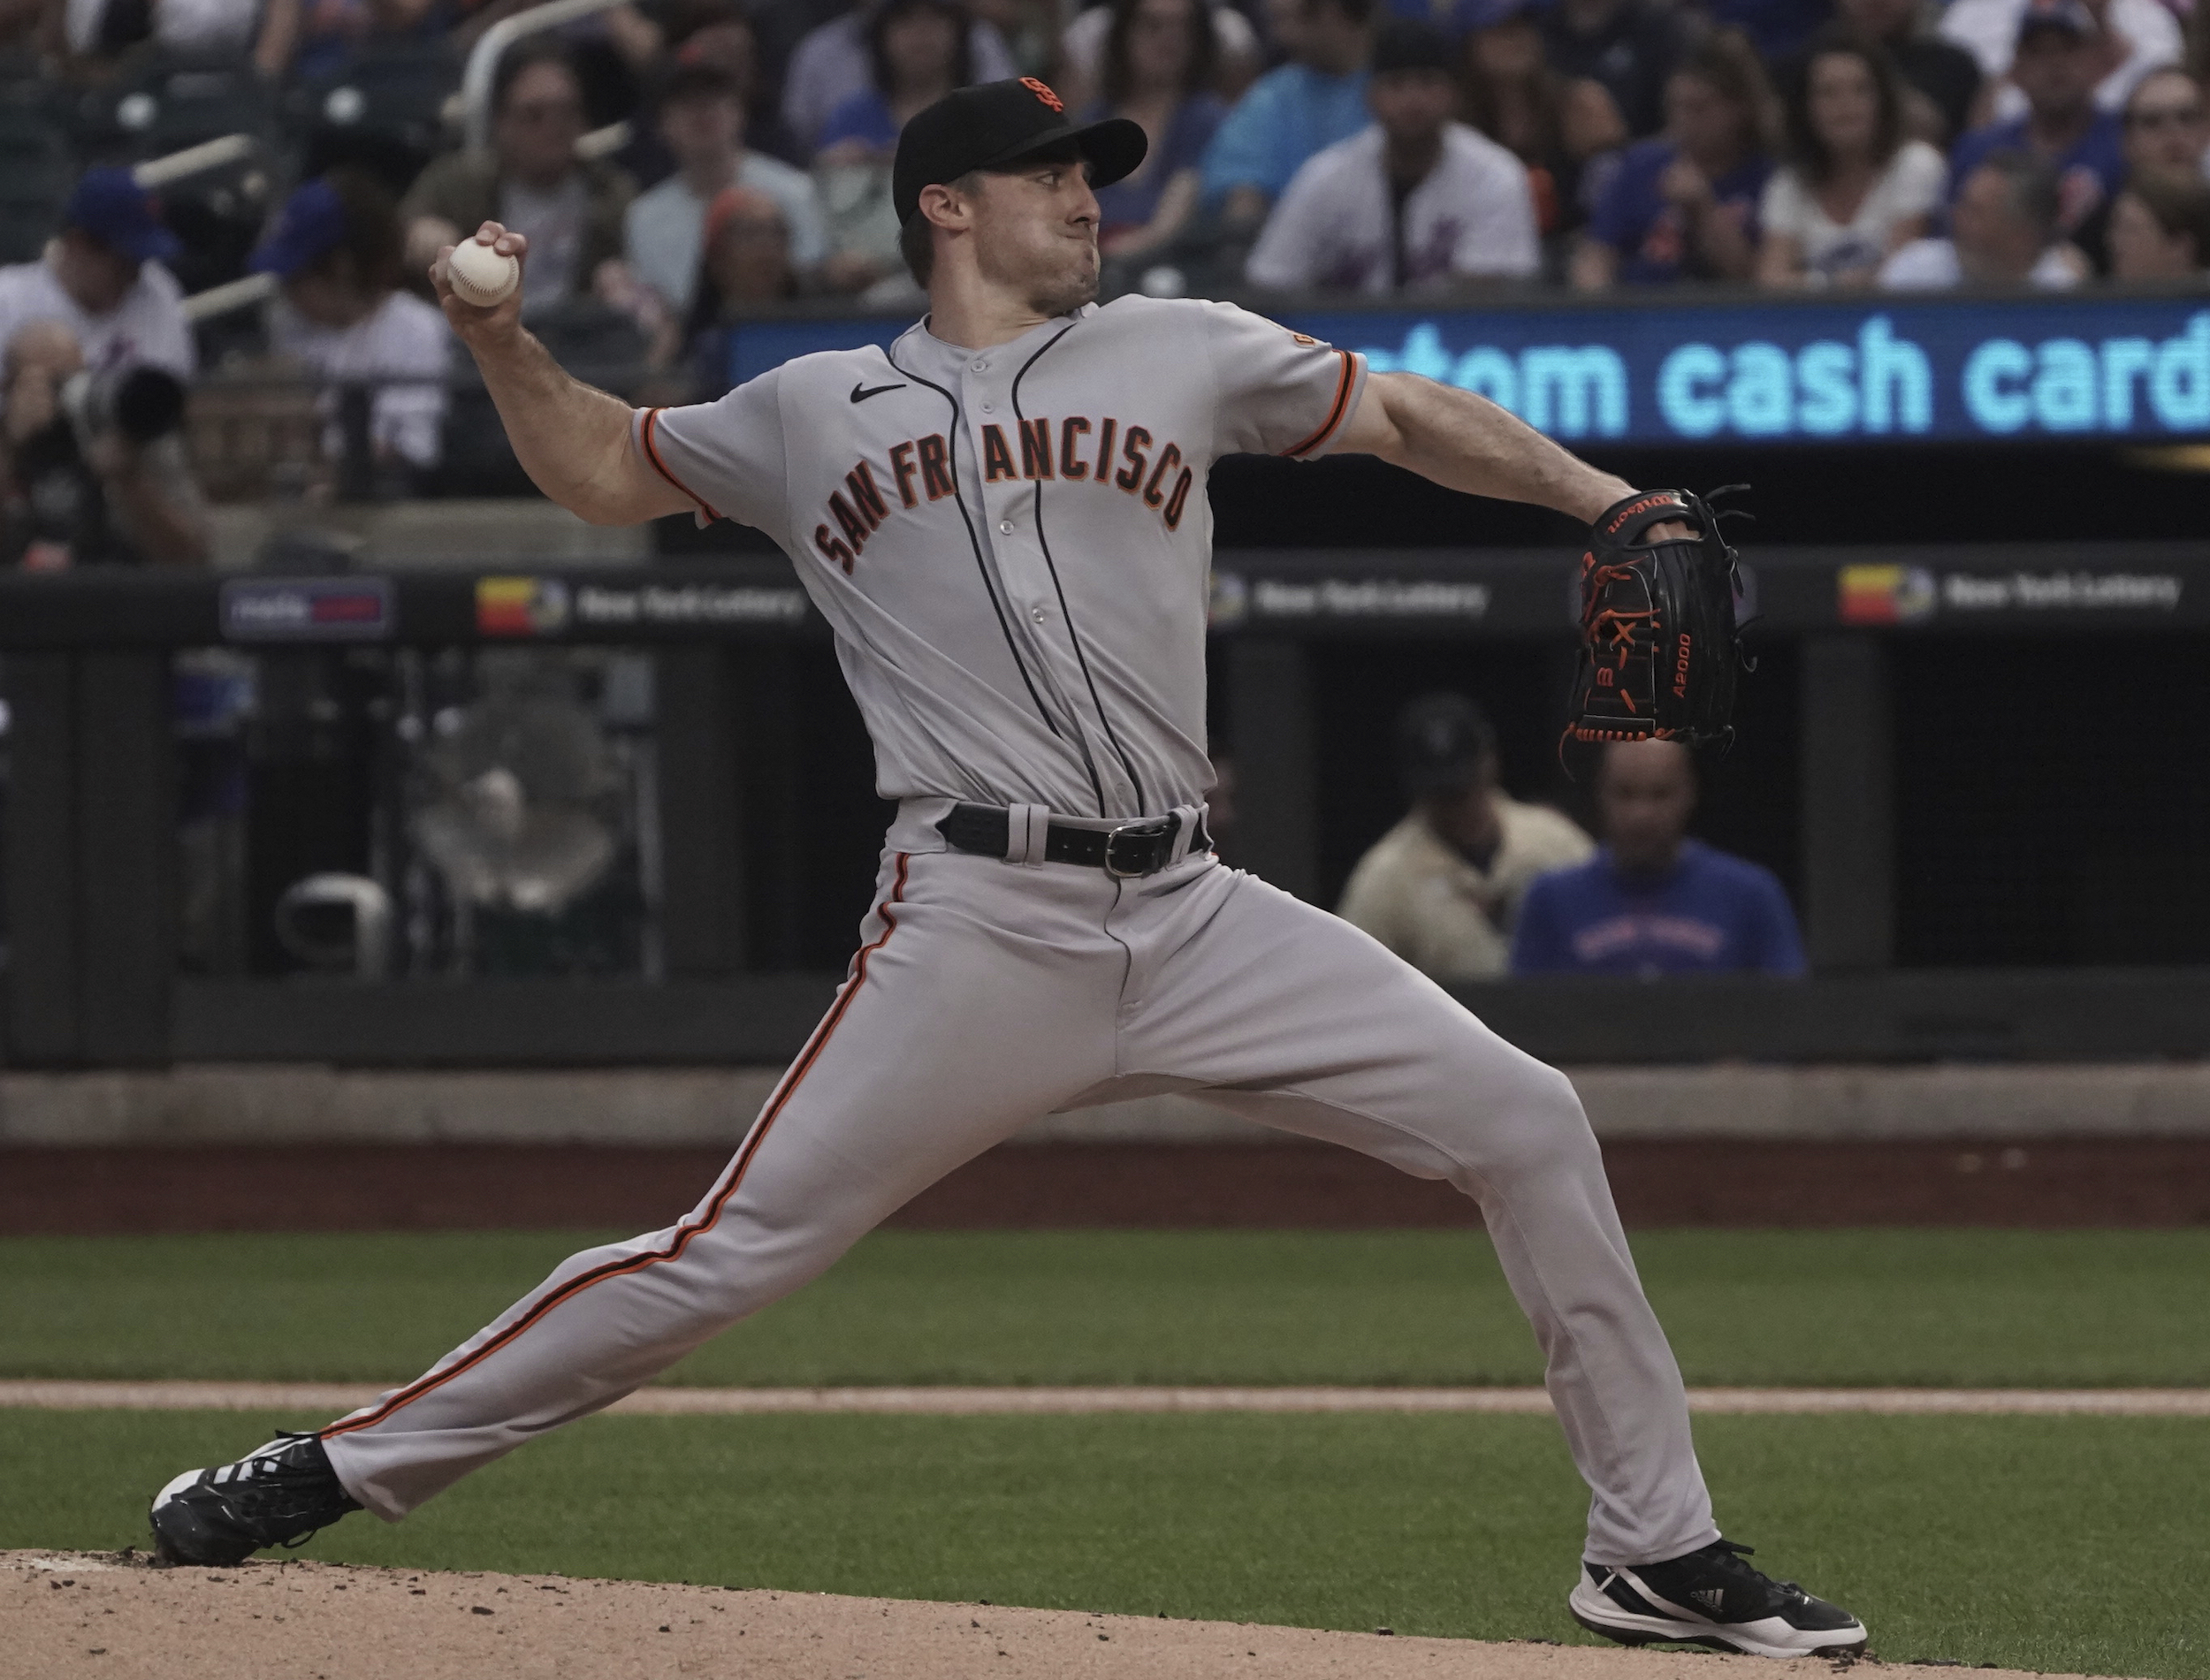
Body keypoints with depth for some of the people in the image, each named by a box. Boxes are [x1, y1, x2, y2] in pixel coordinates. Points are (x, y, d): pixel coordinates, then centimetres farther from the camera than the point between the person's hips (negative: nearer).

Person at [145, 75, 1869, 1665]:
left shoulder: (1178, 356, 14)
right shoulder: (816, 413, 13)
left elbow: (1407, 417, 17)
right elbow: (600, 468, 25)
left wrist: (1598, 497, 3)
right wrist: (501, 339, 7)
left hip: (1194, 918, 3)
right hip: (977, 928, -3)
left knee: (1526, 1124, -5)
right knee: (732, 1252, -9)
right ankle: (345, 1467, 1)